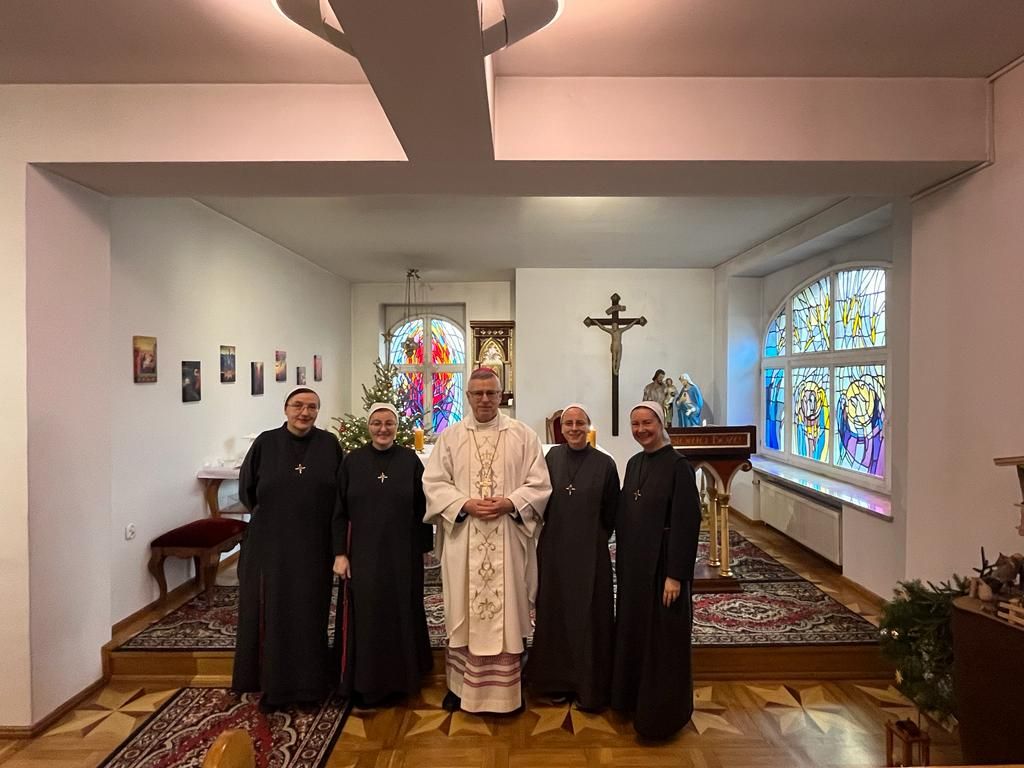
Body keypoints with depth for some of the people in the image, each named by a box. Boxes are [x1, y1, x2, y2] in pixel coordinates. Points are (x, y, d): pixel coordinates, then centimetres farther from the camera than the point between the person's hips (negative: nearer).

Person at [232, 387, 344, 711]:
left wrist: (314, 518, 3)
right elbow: (247, 488, 7)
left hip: (314, 546, 0)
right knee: (272, 612, 7)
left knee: (309, 613, 9)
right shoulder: (265, 443, -2)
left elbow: (342, 490, 4)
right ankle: (273, 685, 22)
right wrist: (271, 514, 7)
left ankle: (308, 682, 24)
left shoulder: (329, 444, -2)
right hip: (270, 544, 0)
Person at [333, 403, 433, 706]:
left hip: (402, 553, 0)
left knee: (401, 614, 10)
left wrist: (423, 548, 1)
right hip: (363, 553, 0)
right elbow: (339, 511, 1)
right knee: (365, 617, 7)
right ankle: (365, 684, 24)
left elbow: (422, 508, 1)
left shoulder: (410, 460, -2)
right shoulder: (353, 461, 0)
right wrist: (340, 553, -4)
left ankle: (402, 678, 30)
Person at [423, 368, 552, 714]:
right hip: (462, 541, 1)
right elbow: (433, 483, 1)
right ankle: (460, 684, 27)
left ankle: (508, 688, 24)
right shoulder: (450, 436, 5)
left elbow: (539, 484, 0)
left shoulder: (523, 435, 2)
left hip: (509, 540, 0)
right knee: (463, 612, 10)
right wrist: (465, 504, -14)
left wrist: (509, 503, -15)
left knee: (509, 612, 8)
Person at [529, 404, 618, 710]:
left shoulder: (604, 464, -7)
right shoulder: (550, 458, -1)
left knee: (587, 617, 7)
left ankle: (589, 687, 24)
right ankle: (558, 680, 32)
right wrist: (552, 534, 4)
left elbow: (611, 513, 1)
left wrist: (596, 539, 5)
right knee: (555, 614, 13)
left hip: (589, 553, -2)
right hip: (553, 551, 3)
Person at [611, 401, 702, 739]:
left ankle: (662, 713, 24)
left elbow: (686, 523, -17)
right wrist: (624, 562, 10)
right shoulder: (634, 463, 7)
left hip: (662, 565, -7)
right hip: (634, 565, 7)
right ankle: (634, 697, 36)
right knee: (633, 632, 17)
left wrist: (675, 574, -19)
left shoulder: (678, 465, -14)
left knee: (662, 639, 6)